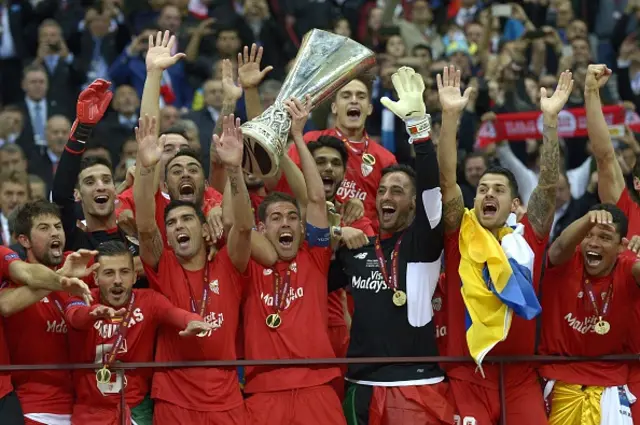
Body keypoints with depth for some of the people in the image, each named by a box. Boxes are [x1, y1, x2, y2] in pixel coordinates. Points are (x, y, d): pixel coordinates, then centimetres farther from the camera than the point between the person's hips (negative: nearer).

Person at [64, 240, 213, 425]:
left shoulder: (148, 301, -6)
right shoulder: (83, 300, -7)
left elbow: (173, 313, -27)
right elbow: (75, 315, -30)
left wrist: (191, 321, -51)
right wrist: (95, 312, -54)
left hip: (136, 408, 0)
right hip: (90, 409, 0)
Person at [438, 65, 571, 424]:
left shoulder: (529, 240, 7)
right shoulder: (460, 236, 5)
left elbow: (549, 185, 0)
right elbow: (447, 180, -5)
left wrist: (551, 119, -7)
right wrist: (451, 116, -14)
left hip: (521, 377, 1)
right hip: (468, 376, -1)